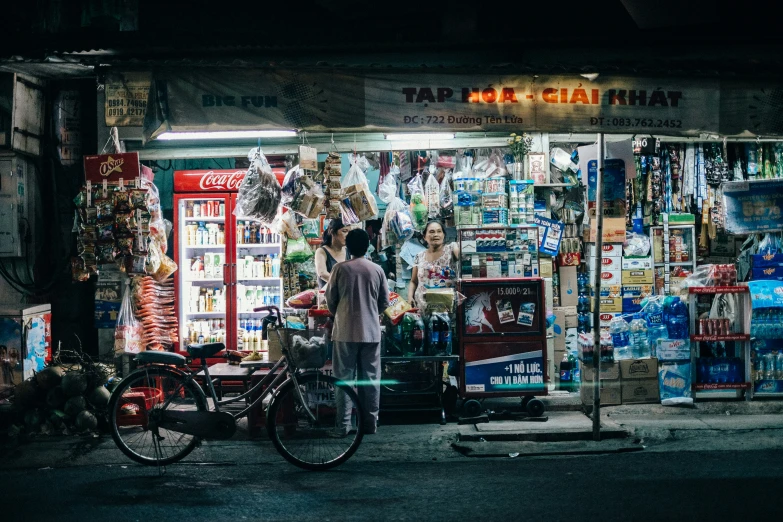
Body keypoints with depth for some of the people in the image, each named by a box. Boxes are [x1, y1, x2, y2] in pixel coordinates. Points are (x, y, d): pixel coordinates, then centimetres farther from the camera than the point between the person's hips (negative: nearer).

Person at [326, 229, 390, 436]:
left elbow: (330, 299, 2)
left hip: (345, 331, -2)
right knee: (371, 378, 8)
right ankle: (370, 423, 10)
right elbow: (384, 302, 7)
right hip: (371, 331, 2)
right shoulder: (377, 270, 2)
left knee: (345, 378, 1)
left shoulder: (340, 268, -4)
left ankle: (343, 425, -1)